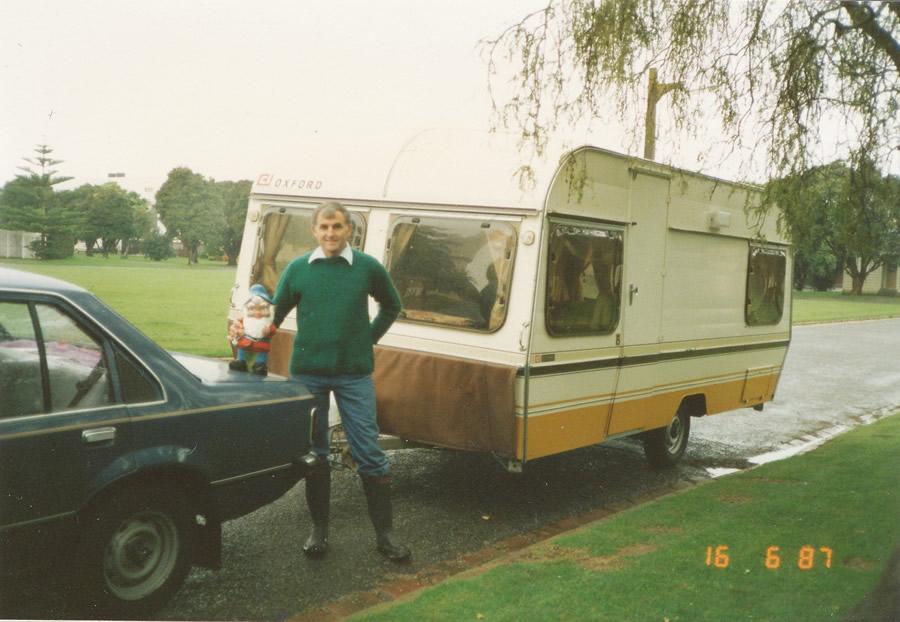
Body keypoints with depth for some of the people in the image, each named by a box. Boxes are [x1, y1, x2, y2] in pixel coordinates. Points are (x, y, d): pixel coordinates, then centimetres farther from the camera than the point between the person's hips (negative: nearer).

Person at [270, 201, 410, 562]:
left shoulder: (368, 268, -1)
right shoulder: (298, 269, 0)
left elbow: (391, 307, 15)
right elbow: (274, 315, 10)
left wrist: (371, 337, 7)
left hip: (354, 374, -1)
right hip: (308, 373, 1)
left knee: (369, 454, 0)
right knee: (313, 454, 10)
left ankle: (384, 534, 10)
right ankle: (319, 530, 23)